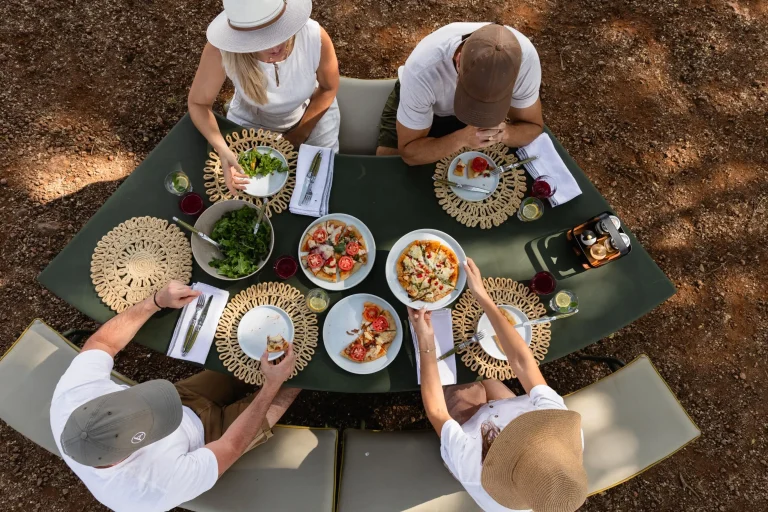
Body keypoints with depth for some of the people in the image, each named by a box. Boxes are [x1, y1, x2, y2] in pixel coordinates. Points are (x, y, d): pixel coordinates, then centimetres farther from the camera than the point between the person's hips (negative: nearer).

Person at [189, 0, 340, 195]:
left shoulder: (315, 36, -34)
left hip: (312, 111, 0)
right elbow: (198, 103, -20)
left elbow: (328, 88, -14)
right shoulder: (220, 50, -36)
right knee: (239, 176, 6)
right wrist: (222, 149, -37)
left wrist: (300, 133, -13)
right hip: (250, 118, 0)